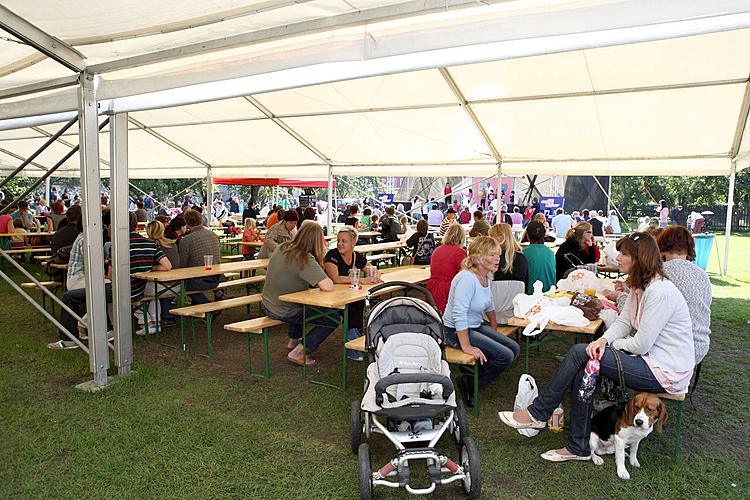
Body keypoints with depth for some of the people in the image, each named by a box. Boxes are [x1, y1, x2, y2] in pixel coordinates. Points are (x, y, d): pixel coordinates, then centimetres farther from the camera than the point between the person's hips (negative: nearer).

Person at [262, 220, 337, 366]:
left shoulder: (282, 248, -2)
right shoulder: (305, 260, -26)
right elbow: (328, 286, -32)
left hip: (267, 306, 8)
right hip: (283, 312, -8)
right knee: (333, 318, -1)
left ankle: (294, 340, 46)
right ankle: (298, 353, -3)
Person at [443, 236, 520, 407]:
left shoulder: (487, 276, 4)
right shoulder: (467, 279, -26)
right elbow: (459, 314, -30)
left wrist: (494, 327, 24)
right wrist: (466, 347, -30)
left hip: (476, 327, 10)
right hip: (456, 332, -10)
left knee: (514, 349, 5)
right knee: (505, 356, -15)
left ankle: (470, 380, 8)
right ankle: (469, 385, 1)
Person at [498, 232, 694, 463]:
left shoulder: (659, 292, -22)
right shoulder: (640, 286, 9)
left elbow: (640, 345, -22)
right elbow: (623, 322, 7)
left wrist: (611, 344, -4)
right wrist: (603, 340, -13)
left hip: (665, 371, -9)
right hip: (649, 358, 9)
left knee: (580, 354, -15)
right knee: (582, 367, -9)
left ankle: (537, 414, -3)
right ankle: (578, 447, -2)